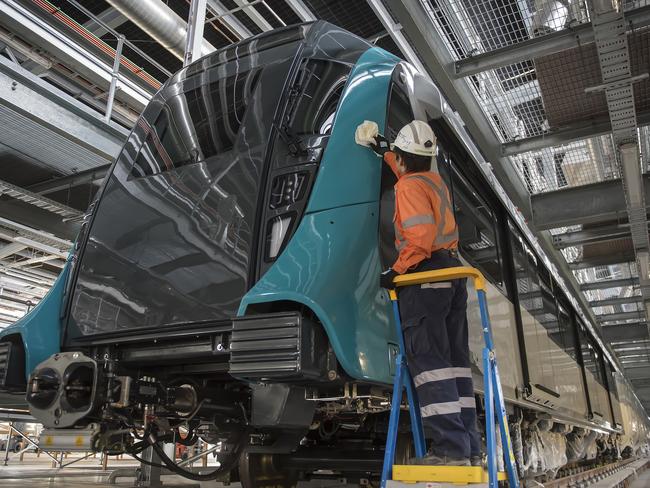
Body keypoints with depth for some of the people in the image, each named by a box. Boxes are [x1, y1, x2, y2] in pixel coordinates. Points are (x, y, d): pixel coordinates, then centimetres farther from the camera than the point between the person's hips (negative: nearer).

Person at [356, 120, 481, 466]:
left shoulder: (408, 187, -7)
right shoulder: (435, 181, 18)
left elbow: (421, 237, -21)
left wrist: (396, 271, -14)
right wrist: (384, 151, 51)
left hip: (425, 276, -9)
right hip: (453, 273, 9)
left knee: (429, 361, -10)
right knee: (456, 361, 8)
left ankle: (450, 448, -13)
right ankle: (469, 447, 11)